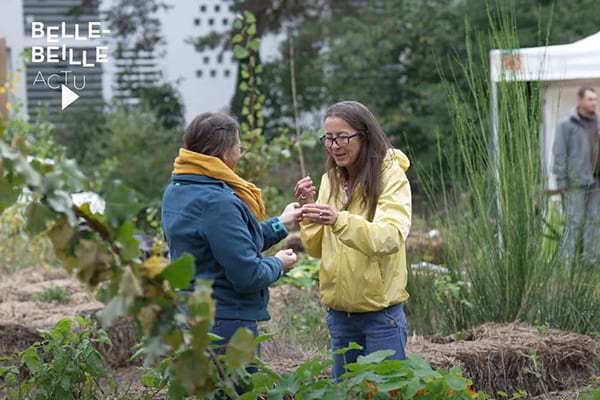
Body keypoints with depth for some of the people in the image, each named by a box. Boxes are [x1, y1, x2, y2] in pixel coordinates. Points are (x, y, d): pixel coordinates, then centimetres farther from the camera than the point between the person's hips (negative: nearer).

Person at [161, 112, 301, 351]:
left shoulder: (175, 192, 8)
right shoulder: (218, 203, -21)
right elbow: (248, 275, -21)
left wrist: (279, 225, 22)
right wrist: (278, 265, 0)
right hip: (227, 321, -9)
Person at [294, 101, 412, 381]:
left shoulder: (391, 176, -11)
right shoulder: (330, 180, 7)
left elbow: (391, 237, -26)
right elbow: (317, 249, 7)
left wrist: (339, 220, -40)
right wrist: (308, 209, -10)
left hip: (381, 312, -6)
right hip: (339, 312, 6)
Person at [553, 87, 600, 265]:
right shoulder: (567, 126, -4)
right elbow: (560, 154, -8)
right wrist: (561, 182, -13)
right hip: (576, 182, -5)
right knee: (574, 222, -7)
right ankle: (566, 261, -4)